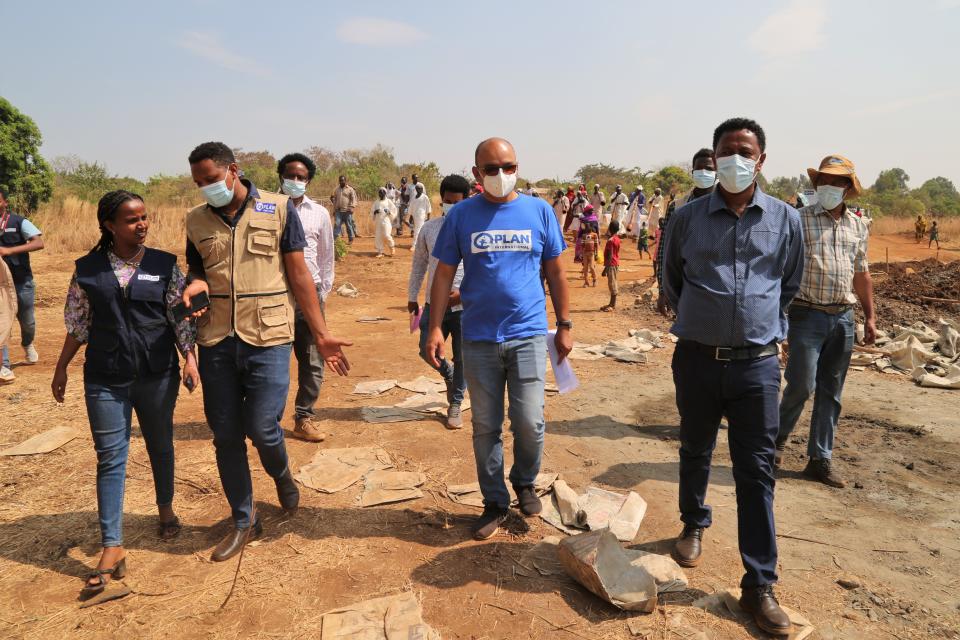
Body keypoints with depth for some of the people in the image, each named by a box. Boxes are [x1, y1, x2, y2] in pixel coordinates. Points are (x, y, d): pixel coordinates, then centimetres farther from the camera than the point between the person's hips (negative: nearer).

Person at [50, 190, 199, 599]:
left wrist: (190, 359, -7)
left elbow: (180, 316, 0)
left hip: (158, 375, 0)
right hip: (105, 380, 0)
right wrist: (62, 367, 9)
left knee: (160, 446, 16)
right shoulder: (88, 270, 0)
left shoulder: (164, 265, -1)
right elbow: (77, 324, 7)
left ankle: (166, 510, 39)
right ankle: (112, 549, 6)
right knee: (110, 458, 1)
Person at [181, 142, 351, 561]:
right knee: (225, 436, 8)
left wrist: (321, 334, -2)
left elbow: (299, 275, 0)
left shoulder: (279, 209, -2)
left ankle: (281, 474, 32)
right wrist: (195, 285, -7)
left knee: (261, 428, -5)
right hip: (217, 341, 4)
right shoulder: (197, 220, 7)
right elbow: (196, 271, 19)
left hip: (267, 338, -3)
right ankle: (243, 521, 27)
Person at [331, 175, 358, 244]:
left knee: (349, 225, 2)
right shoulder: (336, 190, 16)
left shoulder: (350, 189, 2)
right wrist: (334, 210, 17)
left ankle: (351, 239, 13)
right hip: (338, 211, 4)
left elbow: (354, 199, -5)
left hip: (347, 211, -3)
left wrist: (352, 207, -19)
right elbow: (335, 200, 21)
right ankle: (334, 239, -7)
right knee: (337, 225, -6)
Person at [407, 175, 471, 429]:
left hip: (464, 305, -2)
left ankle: (455, 404, 25)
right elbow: (419, 263, 12)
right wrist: (412, 297, 13)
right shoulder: (429, 228, 3)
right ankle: (449, 374, 34)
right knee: (427, 351, 2)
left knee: (462, 358, 7)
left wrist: (462, 291, -18)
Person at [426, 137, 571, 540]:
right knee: (485, 427, 9)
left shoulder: (539, 211, 3)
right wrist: (435, 329, -5)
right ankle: (495, 502, 27)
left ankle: (525, 483, 28)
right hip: (478, 338, 1)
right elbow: (444, 275, 3)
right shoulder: (461, 215, 1)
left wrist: (564, 325, 8)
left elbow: (555, 272, 9)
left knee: (529, 421, -2)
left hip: (529, 334, 0)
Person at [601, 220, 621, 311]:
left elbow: (610, 256, -20)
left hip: (611, 265, -9)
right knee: (613, 284, 13)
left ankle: (613, 306, -3)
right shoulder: (617, 239, 9)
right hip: (616, 263, 9)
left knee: (612, 285, -6)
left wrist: (605, 268, -19)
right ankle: (612, 304, 19)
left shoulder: (610, 240, -17)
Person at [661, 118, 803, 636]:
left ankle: (760, 585, 12)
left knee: (756, 472, 3)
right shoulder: (687, 217, 0)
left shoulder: (786, 219, 2)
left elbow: (790, 286, 15)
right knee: (695, 451, 17)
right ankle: (694, 525, 44)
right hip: (697, 357, 1)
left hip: (757, 363, 0)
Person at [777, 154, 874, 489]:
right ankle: (777, 437, 19)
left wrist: (870, 316, 15)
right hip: (807, 314, -5)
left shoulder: (858, 226, 13)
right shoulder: (799, 219, -4)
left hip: (842, 317, 5)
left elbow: (861, 274, 19)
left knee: (831, 392, 8)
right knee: (801, 385, -8)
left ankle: (820, 459, 19)